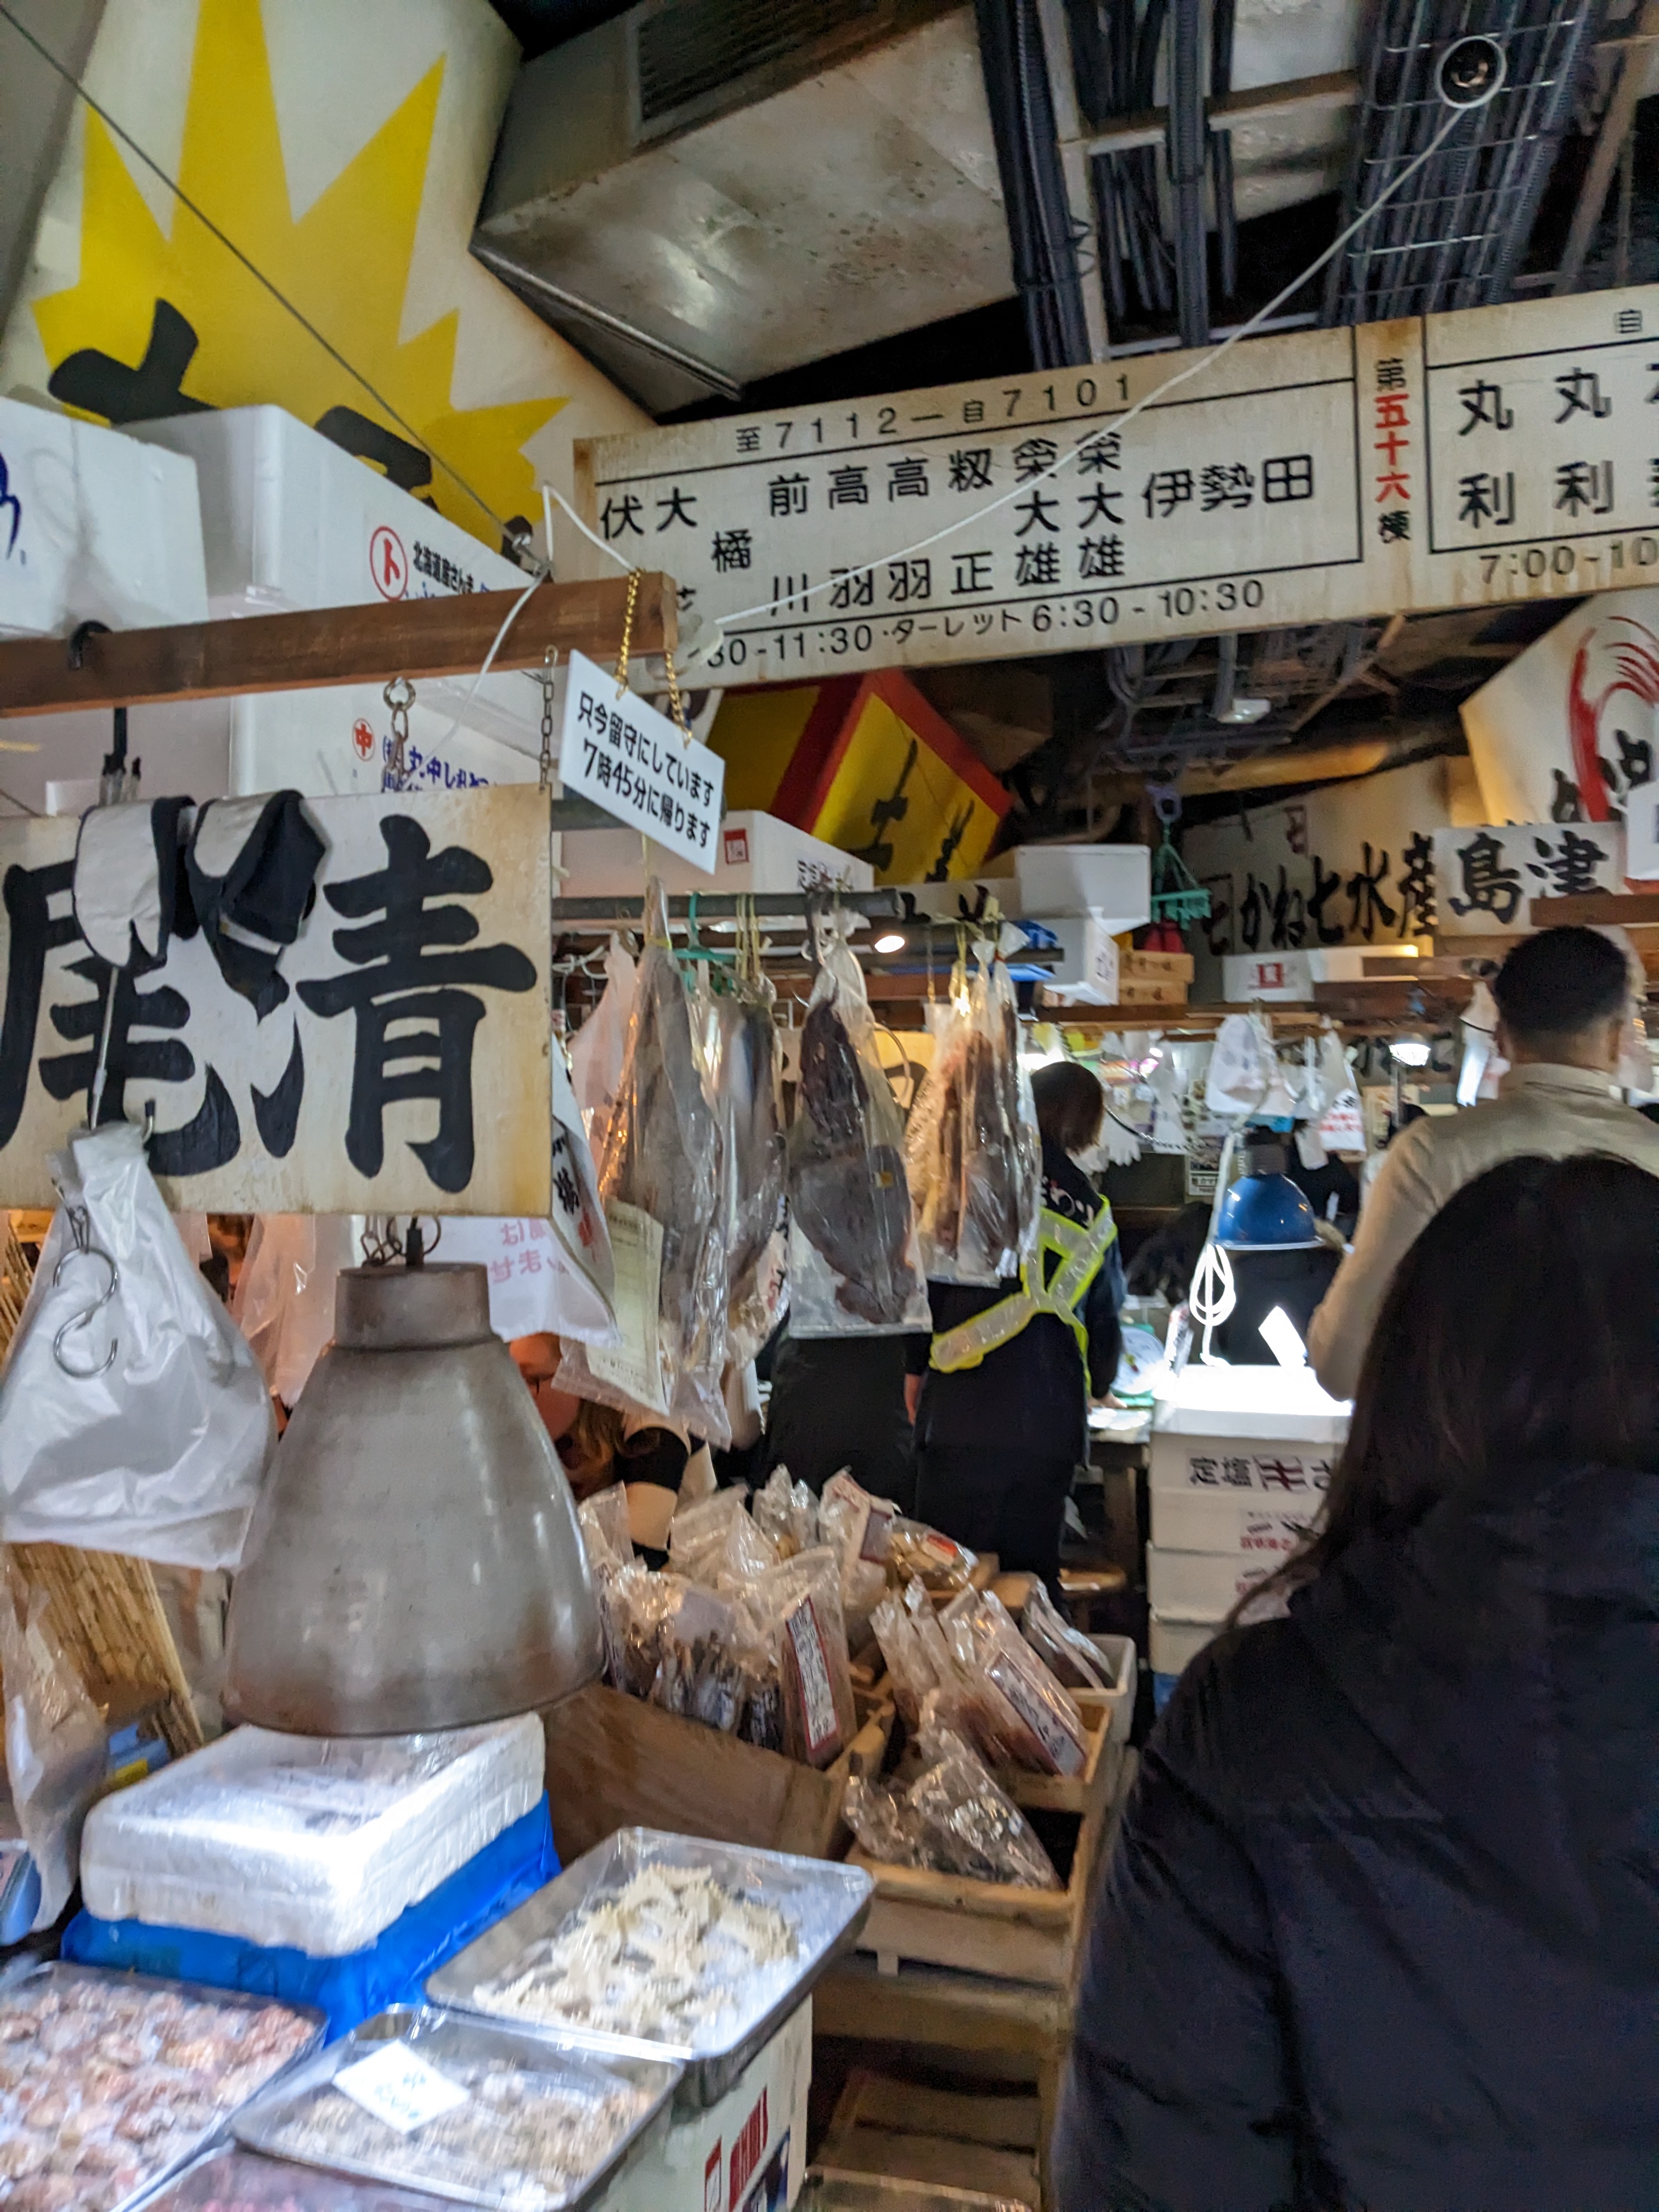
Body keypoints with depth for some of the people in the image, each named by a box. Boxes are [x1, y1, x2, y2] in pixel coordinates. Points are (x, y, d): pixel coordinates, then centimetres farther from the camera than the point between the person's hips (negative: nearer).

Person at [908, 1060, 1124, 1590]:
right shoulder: (1094, 1211, 15)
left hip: (967, 1412, -4)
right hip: (1052, 1423, 4)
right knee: (1030, 1572, 13)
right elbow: (1105, 1317, 24)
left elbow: (933, 1275, -3)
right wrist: (1096, 1386, 42)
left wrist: (917, 1363, 8)